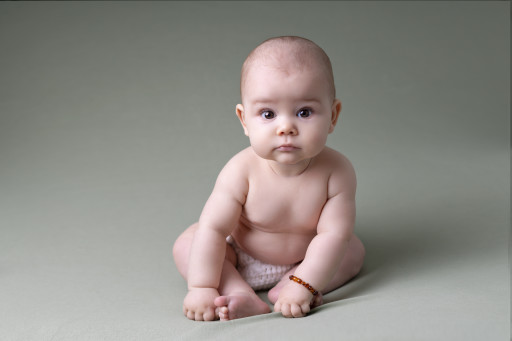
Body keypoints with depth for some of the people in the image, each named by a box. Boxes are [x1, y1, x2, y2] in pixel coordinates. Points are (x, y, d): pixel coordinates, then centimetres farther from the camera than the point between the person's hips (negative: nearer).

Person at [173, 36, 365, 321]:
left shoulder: (337, 172, -28)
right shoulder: (242, 171, -30)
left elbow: (333, 234, -29)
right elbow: (213, 228, -28)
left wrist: (303, 286, -37)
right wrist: (202, 287, -31)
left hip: (305, 261, 1)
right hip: (239, 261, -1)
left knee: (354, 249, -13)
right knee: (186, 245, -16)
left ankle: (287, 287, -26)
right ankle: (242, 295, -30)